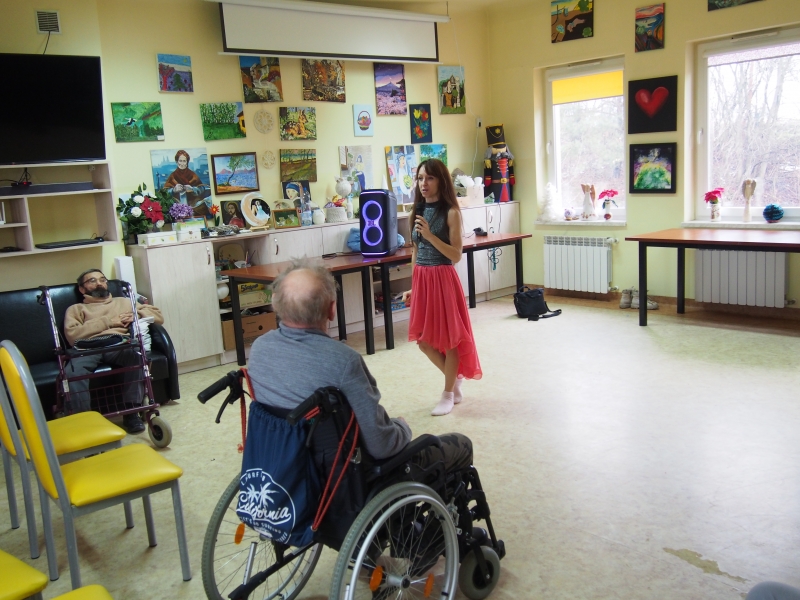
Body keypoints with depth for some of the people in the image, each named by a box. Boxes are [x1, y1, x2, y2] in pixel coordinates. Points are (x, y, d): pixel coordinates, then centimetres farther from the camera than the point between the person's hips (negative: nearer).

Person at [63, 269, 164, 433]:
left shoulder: (124, 302, 36)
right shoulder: (76, 309, 29)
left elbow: (158, 316, 27)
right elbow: (72, 335, 6)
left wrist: (134, 316, 8)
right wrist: (108, 321, 3)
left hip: (120, 344, 1)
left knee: (137, 355, -37)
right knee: (73, 371, -37)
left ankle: (131, 412, -30)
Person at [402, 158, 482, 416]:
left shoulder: (451, 212, -9)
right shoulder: (418, 211, 8)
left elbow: (456, 255, -14)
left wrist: (430, 235, -24)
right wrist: (413, 286, 13)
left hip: (443, 279, -6)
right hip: (421, 279, 6)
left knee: (448, 338, 5)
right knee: (424, 341, 9)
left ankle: (449, 393, 20)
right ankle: (455, 378, 32)